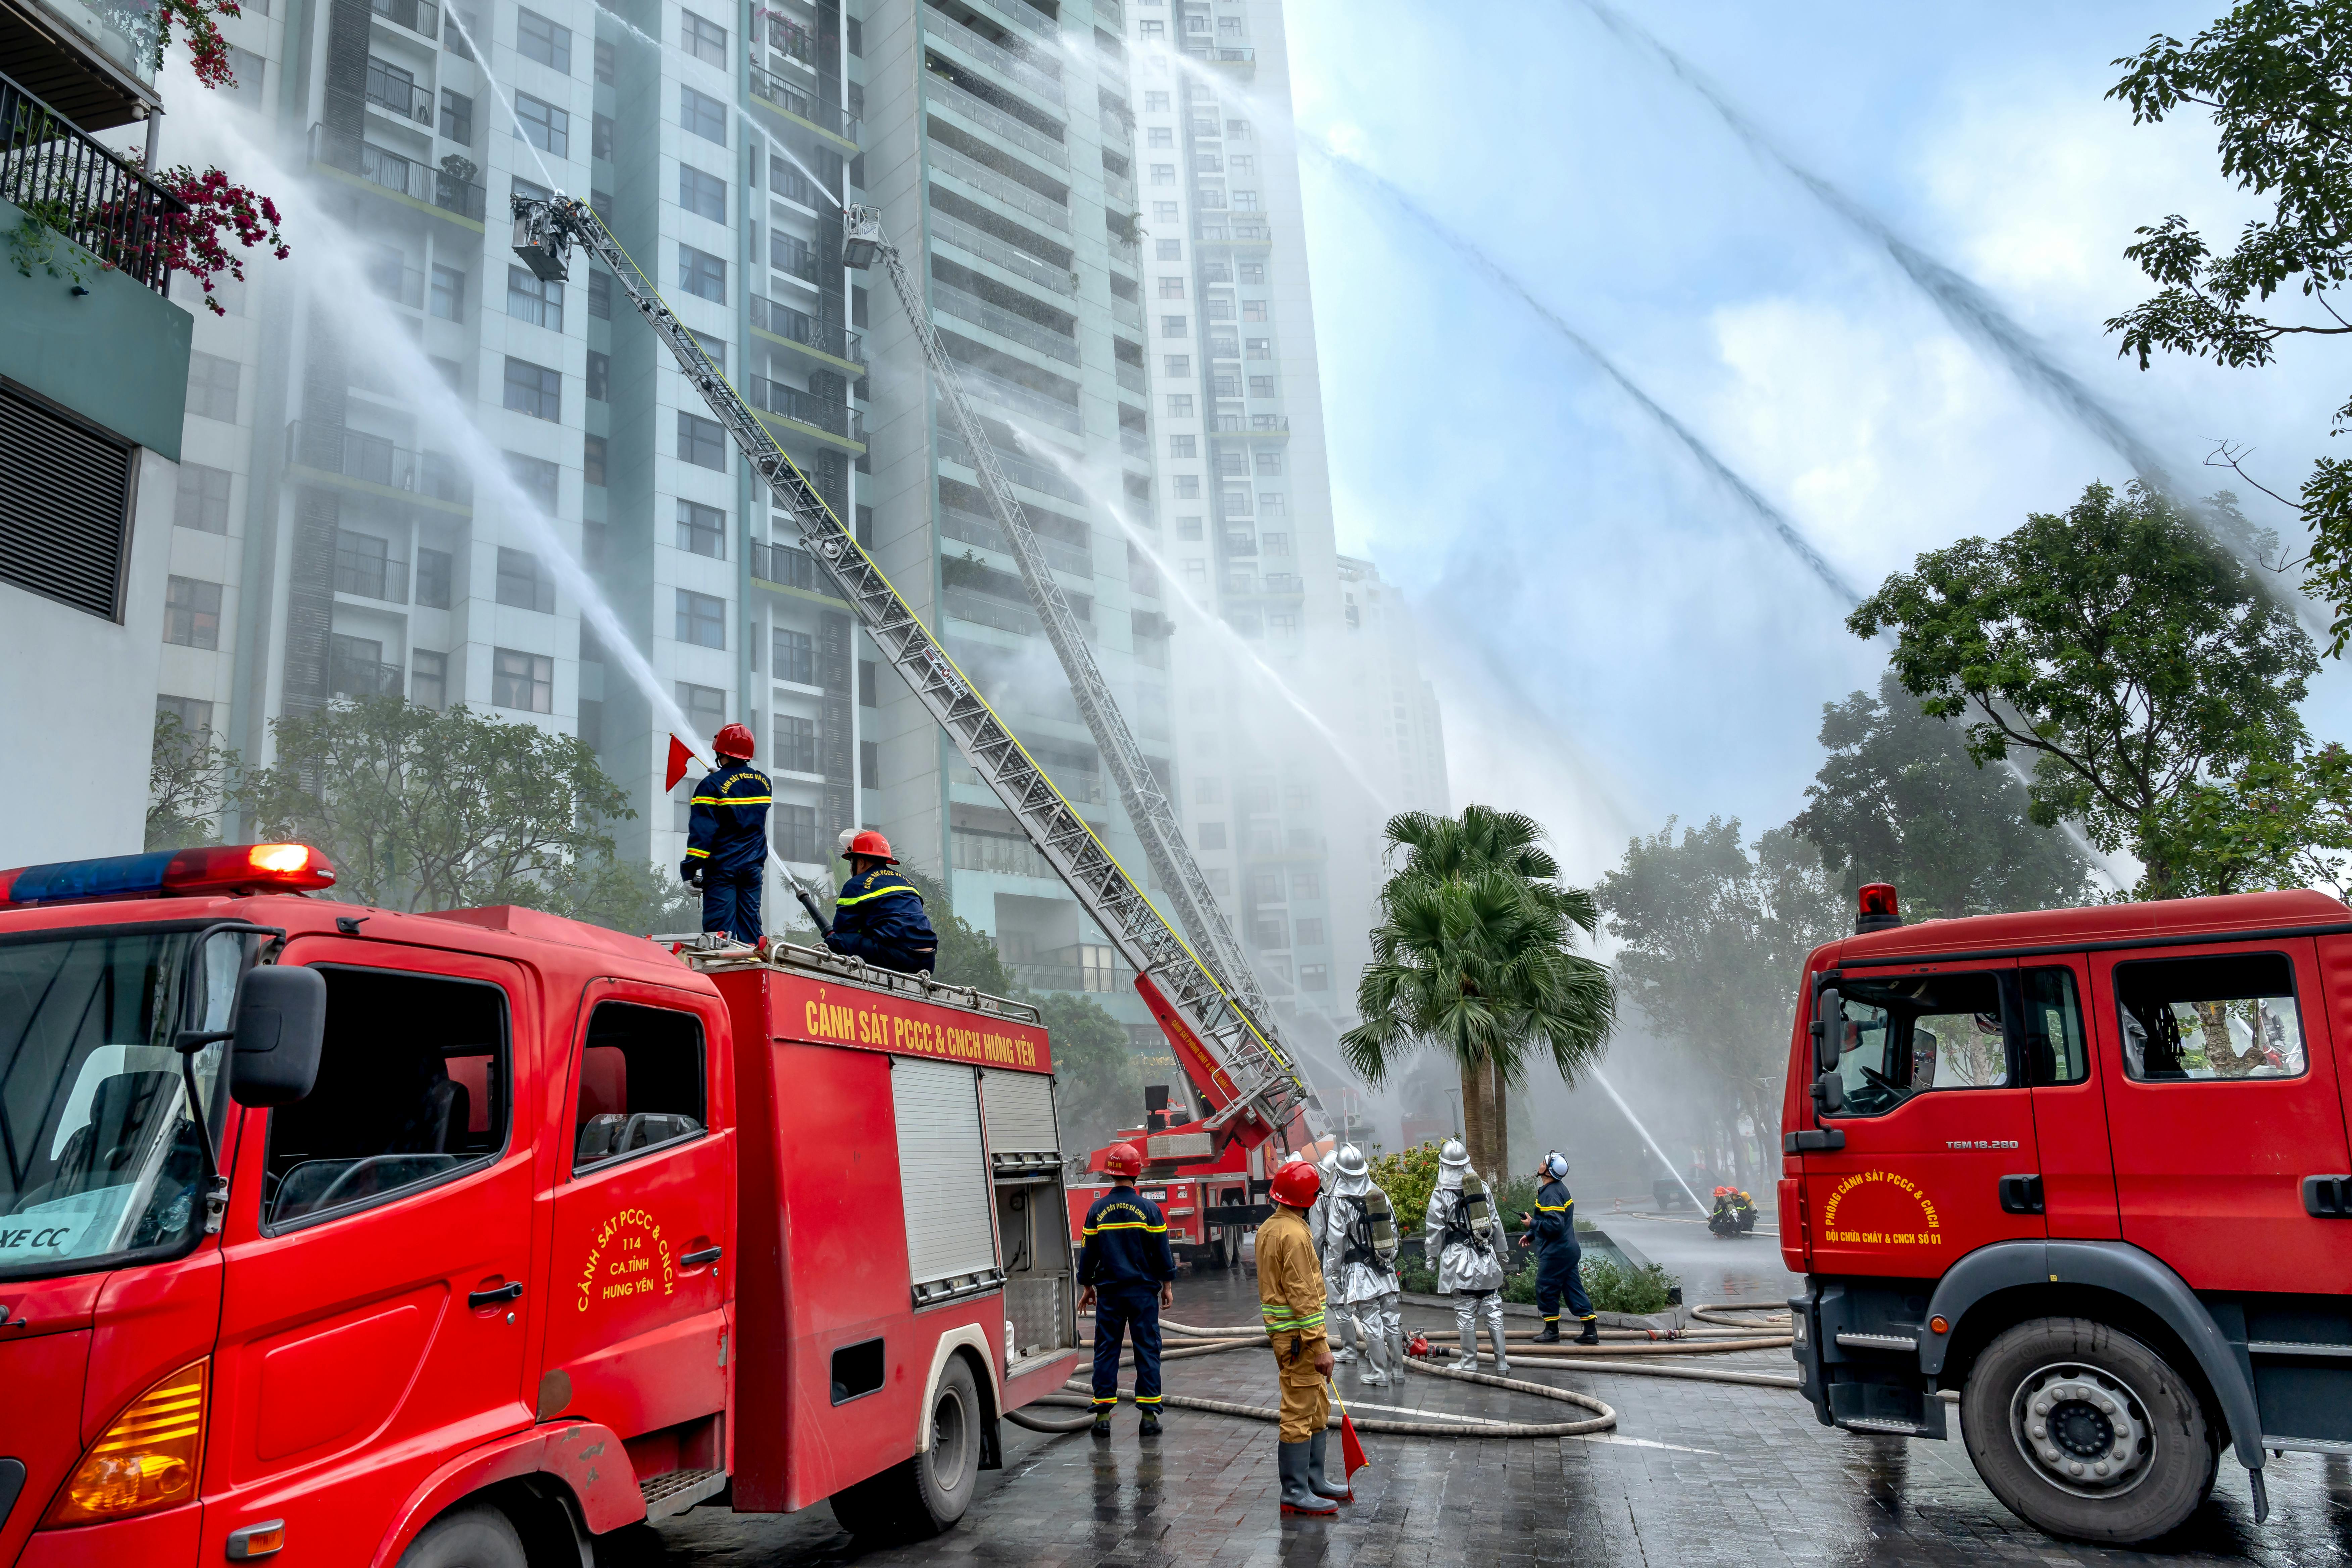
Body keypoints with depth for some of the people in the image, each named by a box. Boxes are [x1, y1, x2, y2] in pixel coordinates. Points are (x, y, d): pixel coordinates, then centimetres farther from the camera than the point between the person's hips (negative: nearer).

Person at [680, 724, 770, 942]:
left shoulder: (713, 785, -10)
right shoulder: (764, 783, 8)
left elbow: (701, 832, -15)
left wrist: (689, 871, -11)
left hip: (722, 868, -5)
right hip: (753, 867, 5)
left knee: (720, 930, -4)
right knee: (750, 924, 8)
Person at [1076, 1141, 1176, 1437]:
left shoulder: (1097, 1209, -2)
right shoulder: (1149, 1209, -6)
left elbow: (1088, 1252, 4)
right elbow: (1162, 1250, -2)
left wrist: (1087, 1286, 15)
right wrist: (1167, 1285, 9)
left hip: (1109, 1291, 1)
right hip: (1143, 1290, -1)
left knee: (1106, 1351, 7)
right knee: (1147, 1350, 4)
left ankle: (1103, 1415, 7)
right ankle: (1149, 1415, 4)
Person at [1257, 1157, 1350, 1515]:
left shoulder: (1268, 1228, 12)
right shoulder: (1294, 1235, -19)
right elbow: (1303, 1296, -22)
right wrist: (1320, 1346, -20)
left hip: (1283, 1330, 10)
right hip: (1298, 1334, -10)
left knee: (1319, 1408, 18)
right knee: (1299, 1413, -3)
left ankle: (1315, 1480, 27)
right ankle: (1295, 1493, 4)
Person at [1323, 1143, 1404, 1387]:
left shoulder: (1338, 1200, -11)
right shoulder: (1379, 1193, 5)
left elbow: (1335, 1242, -10)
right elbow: (1394, 1232, 11)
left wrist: (1332, 1273, -1)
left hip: (1360, 1271, -5)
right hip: (1387, 1268, 5)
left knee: (1371, 1323, 0)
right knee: (1392, 1320, 11)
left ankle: (1380, 1374, 5)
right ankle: (1398, 1370, 19)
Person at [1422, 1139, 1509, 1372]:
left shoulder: (1441, 1195, -8)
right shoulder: (1482, 1187, 3)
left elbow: (1434, 1231, -4)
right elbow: (1495, 1223, 10)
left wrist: (1432, 1256, 9)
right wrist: (1501, 1252, 21)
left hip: (1459, 1257, -3)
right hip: (1486, 1256, 4)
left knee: (1465, 1311, 5)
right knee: (1493, 1308, 8)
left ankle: (1469, 1361, 12)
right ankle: (1501, 1361, 10)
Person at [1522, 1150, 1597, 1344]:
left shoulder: (1551, 1194, -21)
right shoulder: (1559, 1188, 12)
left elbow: (1554, 1225, -29)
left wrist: (1532, 1223, -17)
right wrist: (1531, 1234, 25)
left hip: (1555, 1253, -10)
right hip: (1570, 1250, 10)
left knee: (1546, 1290, 3)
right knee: (1573, 1289, 11)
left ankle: (1552, 1331, 12)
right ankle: (1591, 1331, 11)